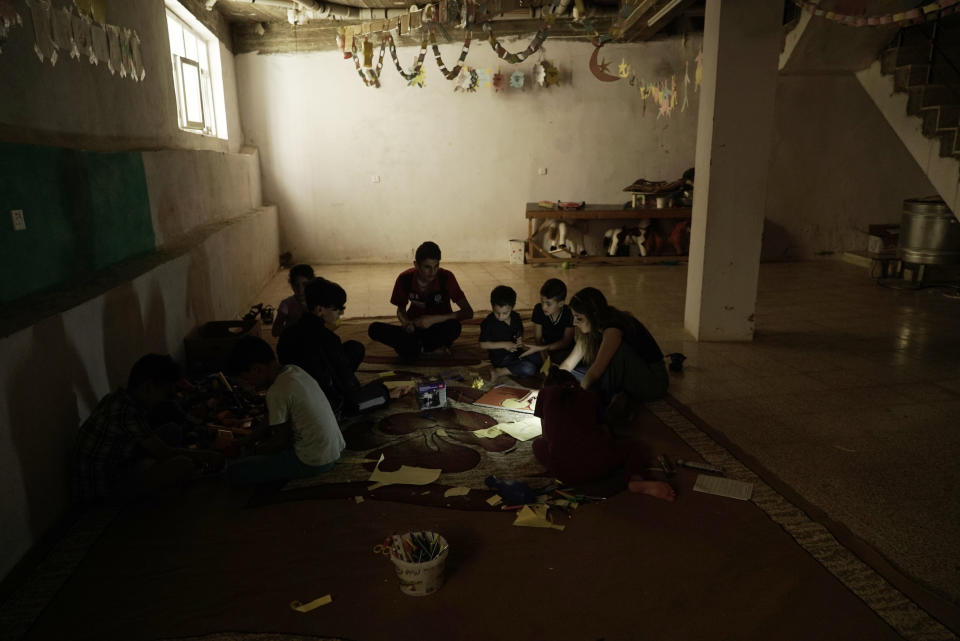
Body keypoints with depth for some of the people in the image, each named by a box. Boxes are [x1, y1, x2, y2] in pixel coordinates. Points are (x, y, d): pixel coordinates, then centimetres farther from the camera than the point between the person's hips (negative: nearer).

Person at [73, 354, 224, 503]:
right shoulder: (128, 412, -24)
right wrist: (207, 456, -9)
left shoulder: (119, 399, 6)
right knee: (183, 465, -27)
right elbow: (163, 453, -20)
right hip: (105, 483, -11)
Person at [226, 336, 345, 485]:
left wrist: (253, 451, 4)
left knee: (236, 471, -9)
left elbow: (281, 441, -13)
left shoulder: (277, 392, -22)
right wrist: (249, 441, 14)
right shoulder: (293, 371, 3)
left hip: (314, 462, -9)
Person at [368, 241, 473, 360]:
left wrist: (434, 319, -28)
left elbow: (469, 312, -21)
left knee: (454, 326, -38)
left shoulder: (446, 278, -19)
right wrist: (406, 323, -19)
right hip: (415, 327, 3)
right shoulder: (405, 279, -12)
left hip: (439, 329, -2)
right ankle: (433, 347, -17)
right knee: (374, 329, -22)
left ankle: (415, 347, -11)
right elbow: (401, 308, 5)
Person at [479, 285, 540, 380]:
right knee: (529, 369, -24)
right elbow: (483, 344, -13)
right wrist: (504, 345, -20)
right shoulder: (488, 323, -16)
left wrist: (520, 341, -7)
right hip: (501, 359, -7)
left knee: (541, 359, -2)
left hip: (516, 352, 7)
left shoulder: (515, 317, 1)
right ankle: (498, 372, -15)